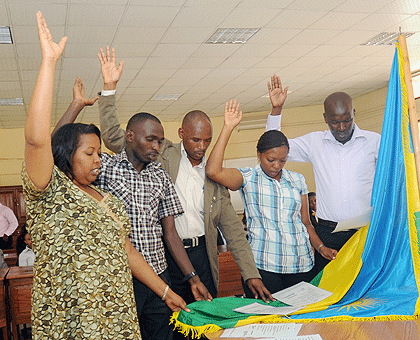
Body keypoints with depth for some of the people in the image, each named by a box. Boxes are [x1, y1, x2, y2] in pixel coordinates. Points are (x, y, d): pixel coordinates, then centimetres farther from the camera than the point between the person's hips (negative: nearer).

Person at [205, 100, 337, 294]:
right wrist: (228, 128, -13)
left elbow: (305, 222, 18)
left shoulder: (297, 180, 14)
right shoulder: (248, 178, 2)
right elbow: (213, 171, -16)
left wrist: (321, 247, 2)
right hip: (263, 266, -3)